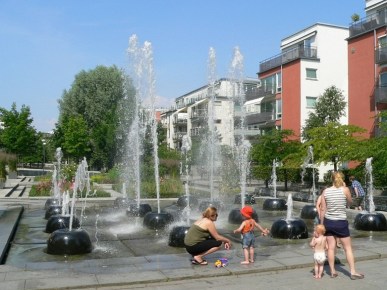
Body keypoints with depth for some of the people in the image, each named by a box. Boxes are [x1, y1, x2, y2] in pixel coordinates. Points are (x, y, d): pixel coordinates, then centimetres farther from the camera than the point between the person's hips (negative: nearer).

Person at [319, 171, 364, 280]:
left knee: (331, 247, 9)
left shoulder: (325, 191, -3)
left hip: (328, 222, 3)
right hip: (341, 223, -2)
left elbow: (323, 210, 0)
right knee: (348, 248, 10)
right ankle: (353, 272, 13)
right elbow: (350, 201, 10)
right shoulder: (345, 190, -10)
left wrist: (322, 224, 10)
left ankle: (333, 272, 17)